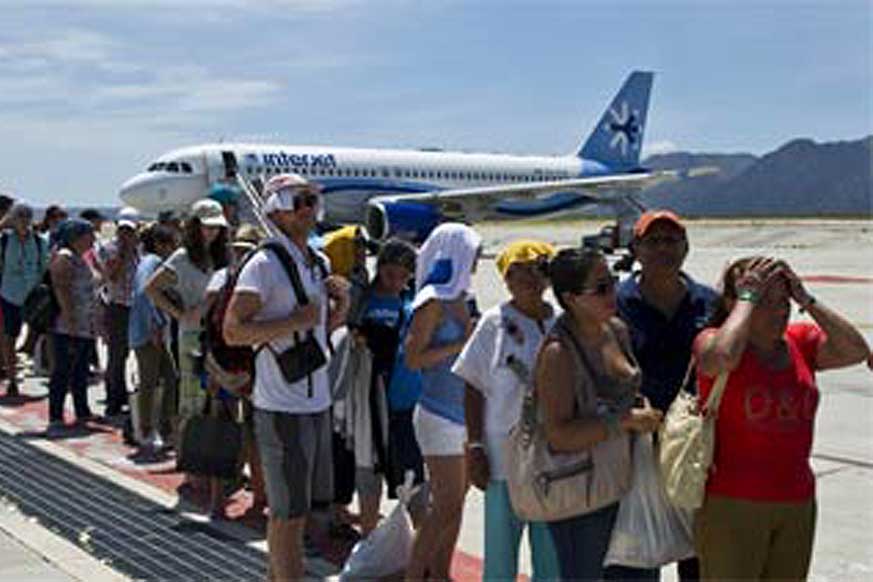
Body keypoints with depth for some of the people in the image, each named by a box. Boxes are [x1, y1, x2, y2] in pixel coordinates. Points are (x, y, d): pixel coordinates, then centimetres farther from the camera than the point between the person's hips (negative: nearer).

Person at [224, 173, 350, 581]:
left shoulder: (319, 262, 12)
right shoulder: (264, 265, -14)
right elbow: (233, 331, -19)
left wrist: (342, 302, 3)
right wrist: (294, 321, -22)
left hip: (317, 401, 9)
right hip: (282, 406, -8)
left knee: (295, 508, 19)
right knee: (289, 513, -2)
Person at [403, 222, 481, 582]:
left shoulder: (458, 299, 11)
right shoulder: (433, 301, -13)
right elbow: (413, 358, -18)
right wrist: (461, 343, -17)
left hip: (463, 413, 8)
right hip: (440, 414, -8)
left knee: (454, 501, 13)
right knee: (446, 506, -6)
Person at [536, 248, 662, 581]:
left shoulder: (617, 330, 4)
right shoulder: (559, 352, -21)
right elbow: (559, 436, -26)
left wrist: (644, 414, 5)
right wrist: (624, 421, -24)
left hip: (619, 483, 8)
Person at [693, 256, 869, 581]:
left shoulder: (801, 341, 5)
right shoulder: (713, 340, -10)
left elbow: (856, 352, -7)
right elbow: (722, 358, -33)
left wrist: (807, 301, -9)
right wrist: (747, 298, -20)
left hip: (798, 503, 5)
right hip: (732, 505, -5)